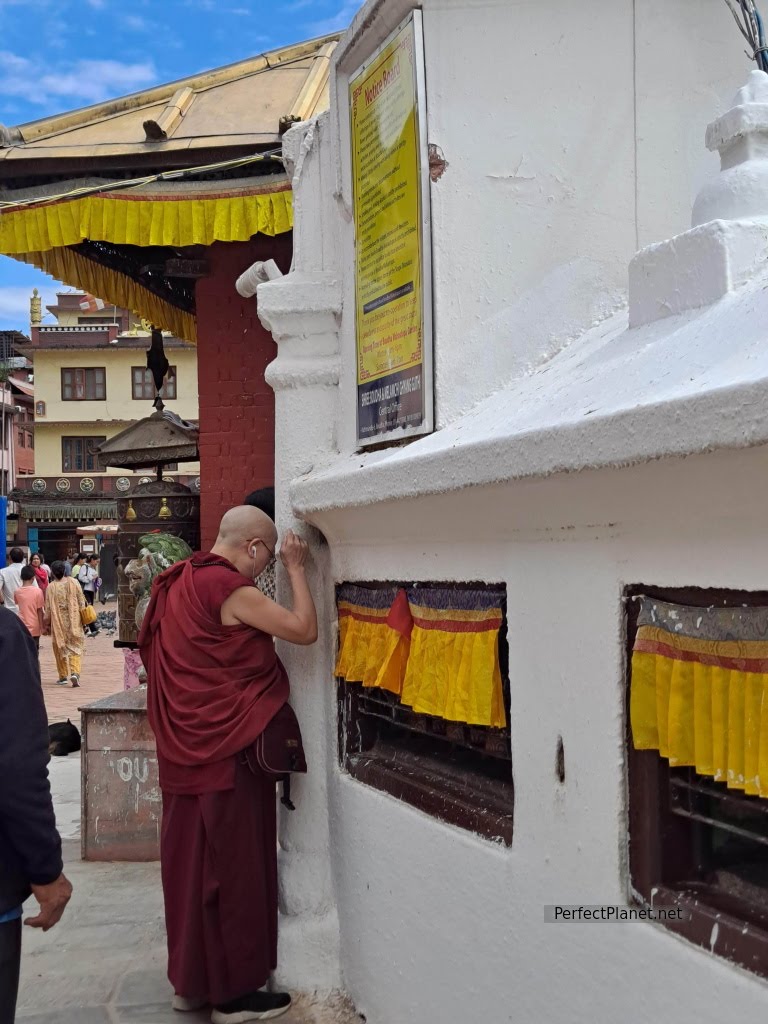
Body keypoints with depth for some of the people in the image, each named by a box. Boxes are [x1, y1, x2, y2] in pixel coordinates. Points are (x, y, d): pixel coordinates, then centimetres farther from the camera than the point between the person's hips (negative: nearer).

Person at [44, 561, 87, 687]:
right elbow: (81, 602, 0)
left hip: (58, 622, -1)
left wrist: (47, 622, 8)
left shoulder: (50, 587, -8)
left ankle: (63, 676, 16)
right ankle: (75, 672, -16)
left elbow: (48, 607, -3)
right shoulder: (73, 583, -3)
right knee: (76, 646, 4)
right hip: (74, 620, 1)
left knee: (60, 648, 11)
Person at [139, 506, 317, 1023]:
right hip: (227, 751, -9)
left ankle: (190, 979, 27)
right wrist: (296, 568, -8)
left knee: (190, 857, 15)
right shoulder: (231, 589, -19)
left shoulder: (178, 582, 8)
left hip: (184, 751, 9)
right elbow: (305, 630, -19)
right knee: (232, 864, 2)